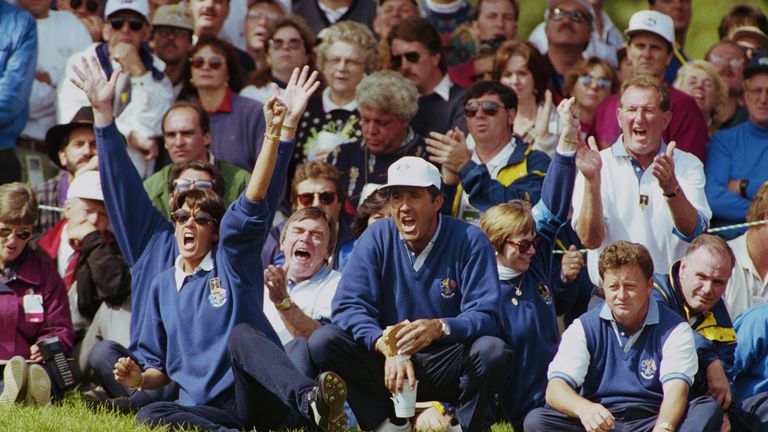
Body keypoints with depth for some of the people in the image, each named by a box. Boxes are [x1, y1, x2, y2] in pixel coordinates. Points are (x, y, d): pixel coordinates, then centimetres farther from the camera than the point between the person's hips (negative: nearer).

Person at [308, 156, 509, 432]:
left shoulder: (469, 241, -8)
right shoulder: (377, 238, -2)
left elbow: (485, 316, -15)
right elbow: (348, 305, -10)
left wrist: (439, 327, -37)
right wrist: (386, 347, -30)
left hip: (448, 368, -2)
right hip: (388, 367, 2)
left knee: (492, 352, -33)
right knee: (323, 341, -20)